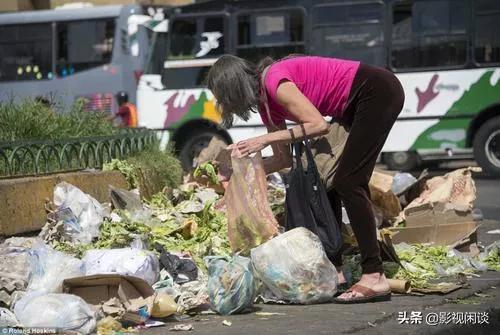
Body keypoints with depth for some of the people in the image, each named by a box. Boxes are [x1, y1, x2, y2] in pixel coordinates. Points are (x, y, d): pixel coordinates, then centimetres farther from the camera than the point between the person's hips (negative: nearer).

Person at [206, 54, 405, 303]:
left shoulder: (274, 81, -20)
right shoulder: (267, 105, 8)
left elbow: (318, 124, -27)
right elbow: (284, 159, 12)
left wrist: (266, 139, -23)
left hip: (378, 92, -10)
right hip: (357, 106, 10)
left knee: (347, 183, -14)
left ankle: (375, 277, -16)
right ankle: (334, 271, 14)